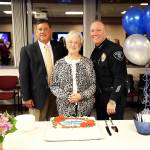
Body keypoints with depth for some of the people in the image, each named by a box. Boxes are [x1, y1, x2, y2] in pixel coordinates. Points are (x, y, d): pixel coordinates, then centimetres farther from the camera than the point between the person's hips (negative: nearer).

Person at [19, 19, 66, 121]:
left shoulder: (59, 48, 5)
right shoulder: (27, 50, -3)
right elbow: (24, 75, -4)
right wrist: (27, 97, -7)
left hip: (57, 93, 3)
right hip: (38, 95, -2)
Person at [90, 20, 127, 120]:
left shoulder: (114, 49, -16)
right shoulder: (95, 51, 9)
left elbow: (120, 77, -22)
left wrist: (113, 100, -25)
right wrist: (94, 95, 13)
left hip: (114, 97, -7)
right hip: (99, 97, 8)